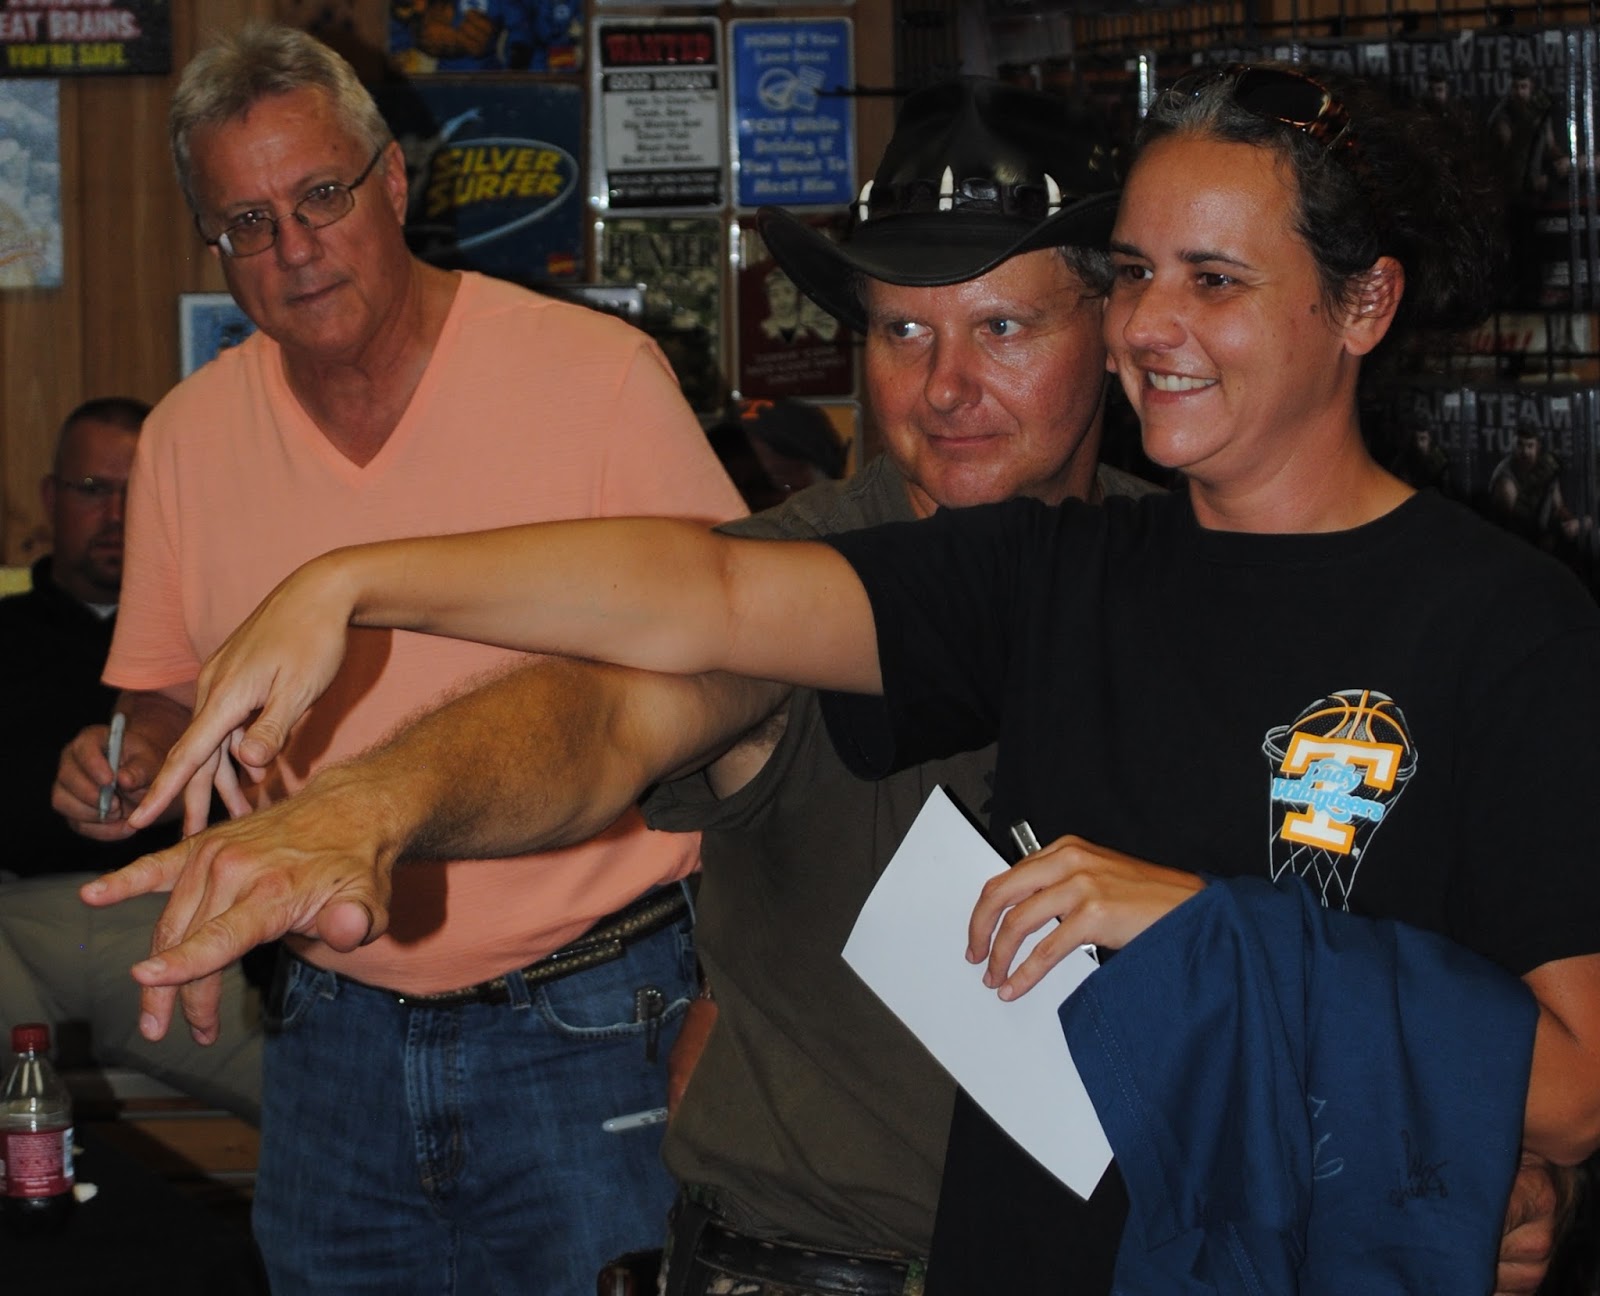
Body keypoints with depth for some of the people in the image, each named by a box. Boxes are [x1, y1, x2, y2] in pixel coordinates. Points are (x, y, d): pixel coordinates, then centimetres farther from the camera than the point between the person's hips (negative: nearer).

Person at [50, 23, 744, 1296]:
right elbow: (169, 690, 16)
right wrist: (131, 760, -8)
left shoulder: (603, 376, -10)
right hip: (333, 1035, 4)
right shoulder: (187, 437, 3)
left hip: (584, 1038, -4)